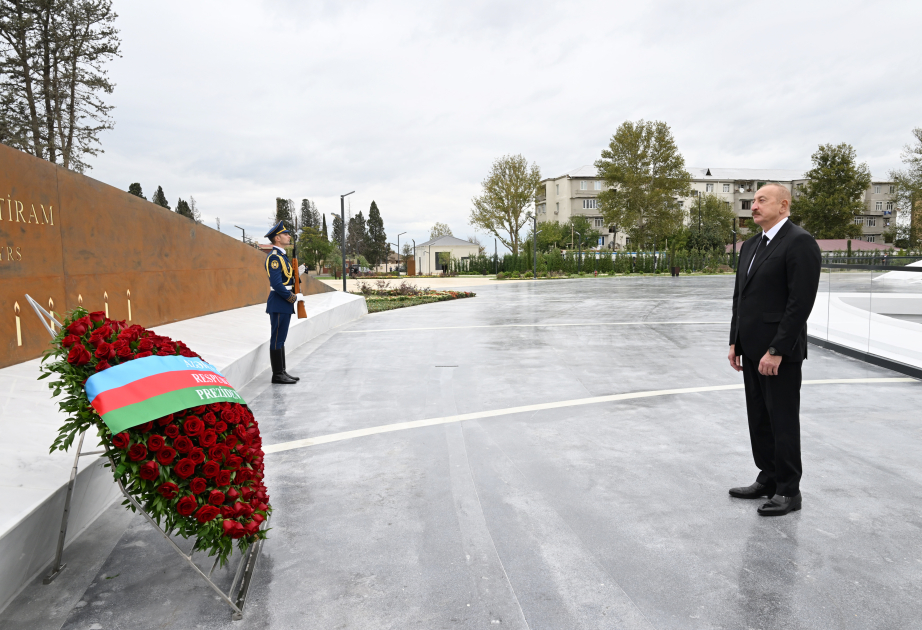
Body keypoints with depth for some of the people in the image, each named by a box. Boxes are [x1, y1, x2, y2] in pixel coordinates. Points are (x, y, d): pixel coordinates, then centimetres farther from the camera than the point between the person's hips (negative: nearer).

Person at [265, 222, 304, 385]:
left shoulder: (281, 256, 16)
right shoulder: (274, 257, -16)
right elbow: (276, 284, -22)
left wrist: (296, 273, 4)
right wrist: (294, 297, -16)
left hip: (284, 304, 10)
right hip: (279, 305, -10)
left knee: (280, 339, 14)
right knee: (277, 339, -4)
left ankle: (282, 371, 21)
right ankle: (277, 375, 2)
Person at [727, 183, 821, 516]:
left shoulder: (800, 242, -13)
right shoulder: (750, 245, 14)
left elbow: (801, 302, -19)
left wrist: (776, 350, -21)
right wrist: (736, 342, 11)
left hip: (780, 351, -8)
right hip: (753, 350, 8)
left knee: (783, 421, 2)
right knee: (759, 419, 14)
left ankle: (789, 491, 15)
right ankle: (768, 479, 28)